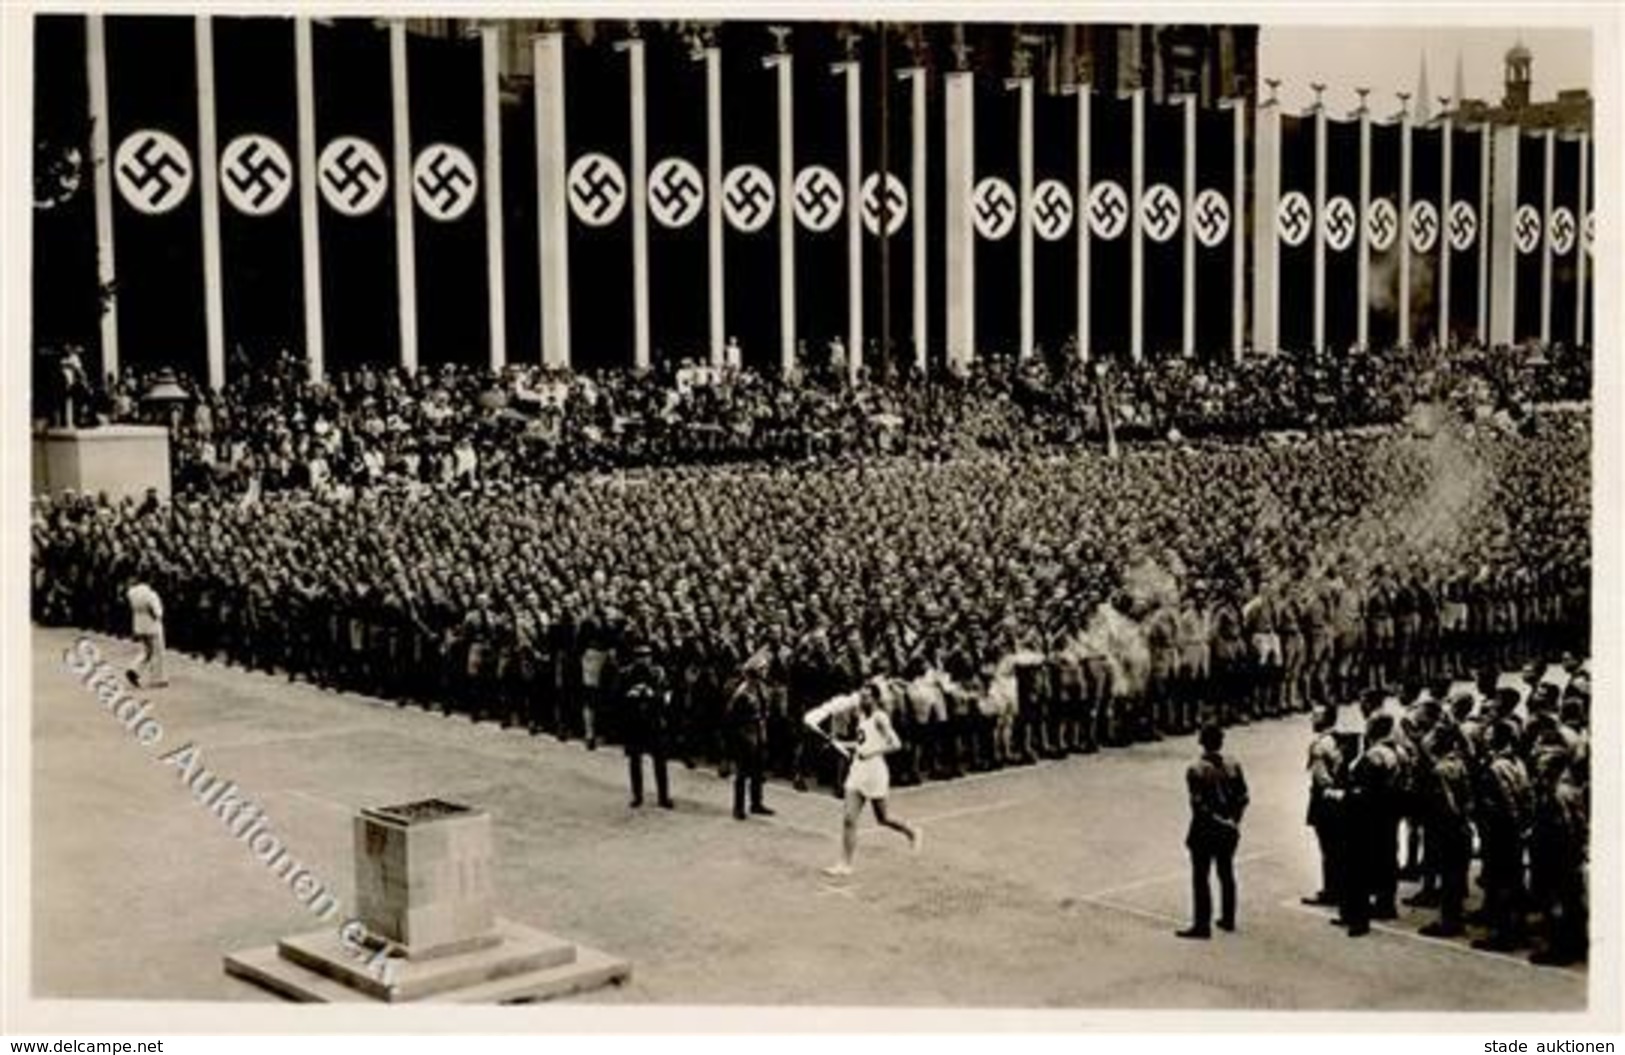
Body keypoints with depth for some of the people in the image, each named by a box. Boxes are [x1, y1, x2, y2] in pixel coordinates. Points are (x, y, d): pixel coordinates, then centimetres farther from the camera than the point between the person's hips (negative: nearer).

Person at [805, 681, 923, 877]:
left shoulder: (879, 718, -14)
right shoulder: (862, 716, 9)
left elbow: (895, 743, -21)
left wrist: (871, 753, -25)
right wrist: (842, 744, 12)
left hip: (875, 773, -7)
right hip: (857, 772, 7)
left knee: (882, 818, 9)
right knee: (849, 819, -2)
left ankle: (912, 832, 37)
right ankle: (845, 864, -2)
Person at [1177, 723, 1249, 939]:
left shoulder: (1195, 770, -17)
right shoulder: (1233, 766, -3)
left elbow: (1199, 804, -20)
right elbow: (1242, 798, -1)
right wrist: (1233, 820, 8)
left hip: (1205, 830, -5)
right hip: (1229, 831, 5)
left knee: (1200, 877, 3)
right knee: (1226, 873, 19)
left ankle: (1202, 924, 5)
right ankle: (1228, 919, 29)